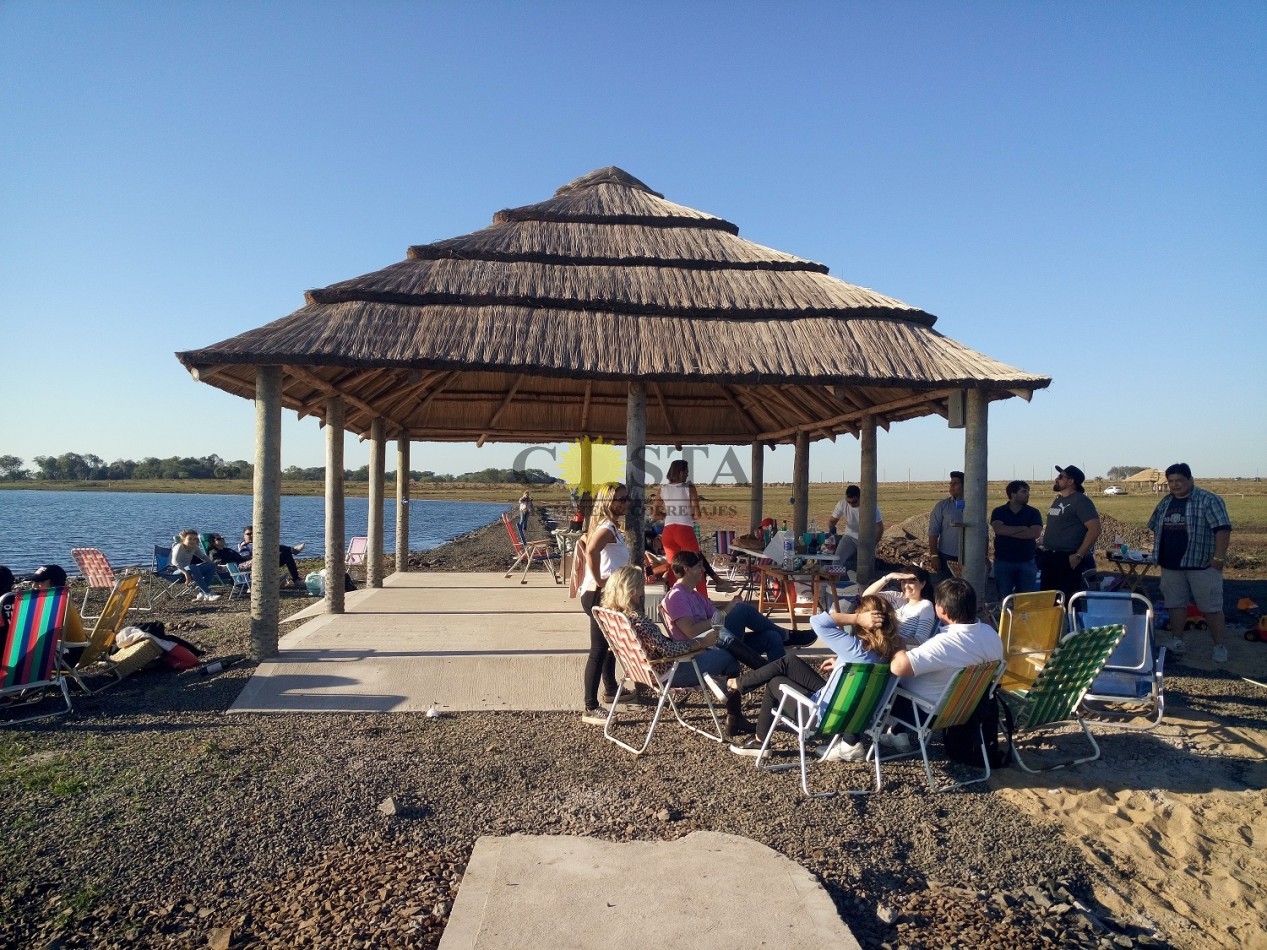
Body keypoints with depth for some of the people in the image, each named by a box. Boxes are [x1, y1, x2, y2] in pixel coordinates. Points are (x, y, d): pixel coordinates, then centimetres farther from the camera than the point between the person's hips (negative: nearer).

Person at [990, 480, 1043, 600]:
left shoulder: (1033, 512, 5)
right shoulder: (998, 512, 4)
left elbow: (1035, 533, -10)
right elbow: (998, 529, -14)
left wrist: (1008, 531, -9)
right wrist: (1023, 528, -10)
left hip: (1027, 562, 1)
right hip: (1003, 562, -1)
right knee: (1003, 598, 2)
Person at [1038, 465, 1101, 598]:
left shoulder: (1080, 501, -10)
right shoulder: (1057, 499, 16)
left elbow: (1095, 529, -19)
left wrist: (1079, 556, -20)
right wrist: (1045, 553, 13)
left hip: (1068, 560, -8)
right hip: (1049, 559, 8)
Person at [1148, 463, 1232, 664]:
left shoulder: (1208, 500, -9)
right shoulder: (1165, 503, 10)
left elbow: (1222, 528, -15)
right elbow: (1156, 528, 20)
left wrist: (1219, 557, -19)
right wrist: (1158, 553, 14)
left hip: (1202, 564, -6)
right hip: (1171, 565, 6)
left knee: (1211, 607, 0)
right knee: (1175, 603, 12)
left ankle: (1219, 647, 9)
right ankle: (1177, 641, 22)